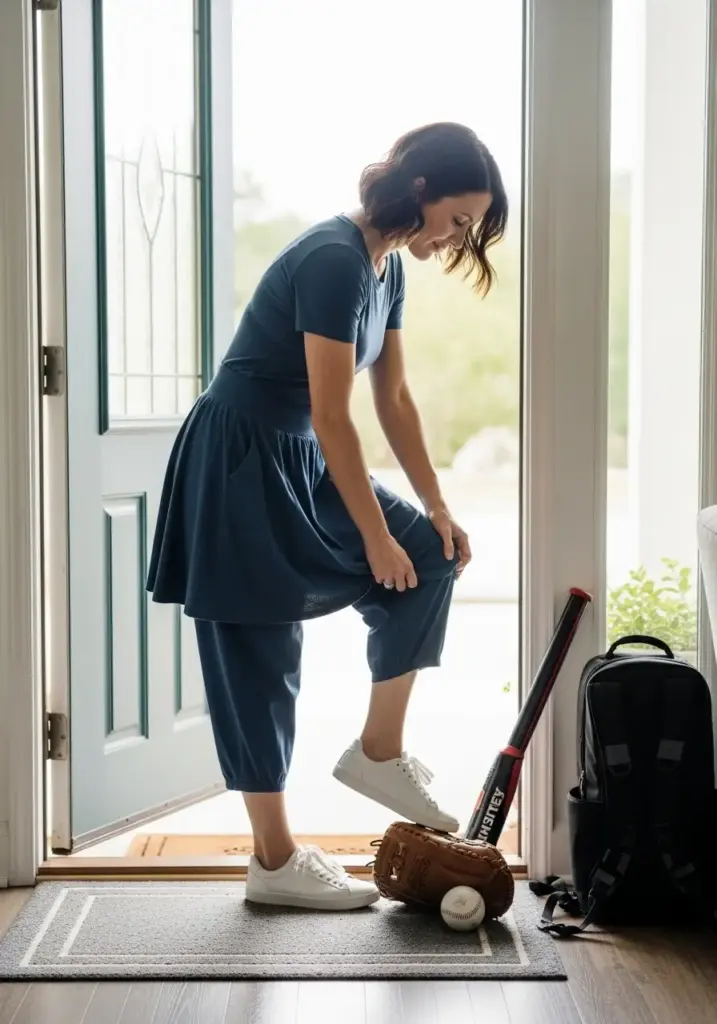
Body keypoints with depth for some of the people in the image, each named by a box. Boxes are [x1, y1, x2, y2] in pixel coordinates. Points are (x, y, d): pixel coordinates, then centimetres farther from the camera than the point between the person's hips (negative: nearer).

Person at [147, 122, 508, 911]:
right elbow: (332, 418, -24)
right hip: (237, 465, -10)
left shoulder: (387, 265, 6)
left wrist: (435, 508, 11)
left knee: (431, 555, 5)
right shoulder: (334, 260, -23)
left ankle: (378, 751, 10)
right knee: (260, 656, -3)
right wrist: (377, 538, -18)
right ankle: (274, 860, 7)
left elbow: (394, 398, 12)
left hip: (298, 465, 10)